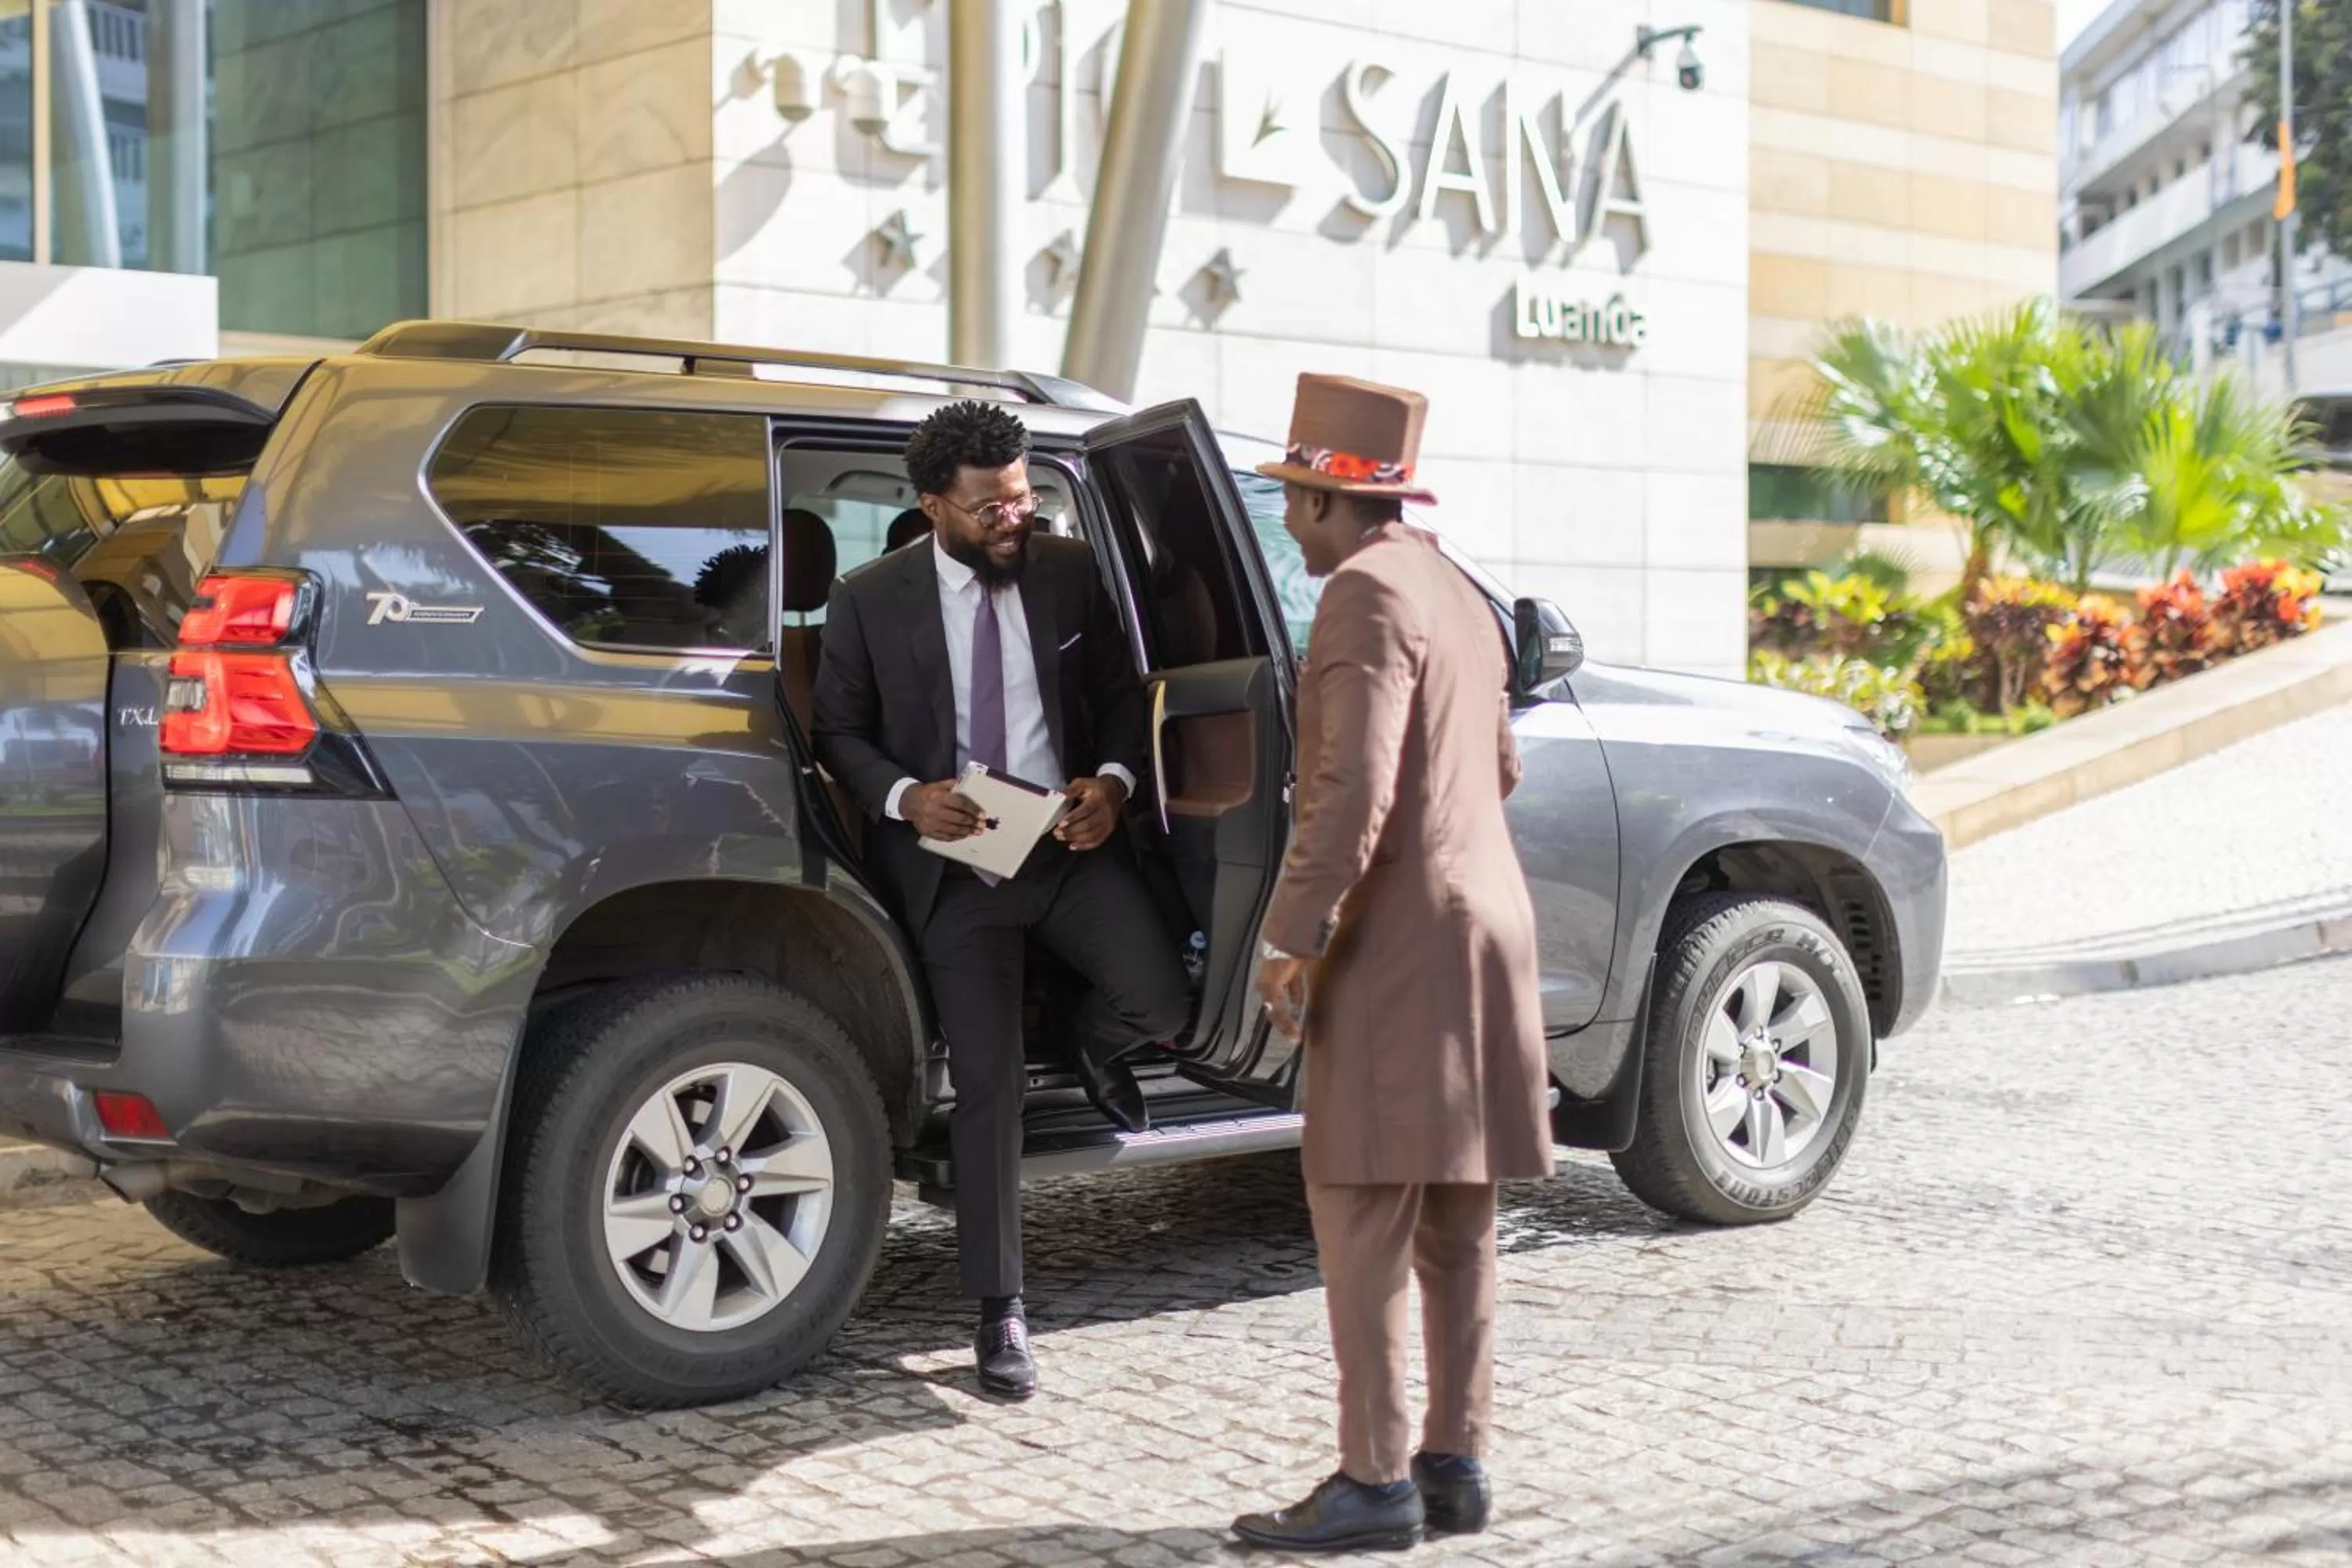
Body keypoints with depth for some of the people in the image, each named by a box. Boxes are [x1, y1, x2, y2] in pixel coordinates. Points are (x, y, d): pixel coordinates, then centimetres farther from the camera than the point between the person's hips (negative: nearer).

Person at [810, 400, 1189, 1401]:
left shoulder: (1070, 575, 2)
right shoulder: (869, 601, -3)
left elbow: (1120, 696, 10)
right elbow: (838, 730, 3)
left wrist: (1112, 780, -9)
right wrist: (904, 797, -16)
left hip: (1070, 844, 2)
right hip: (953, 867, -1)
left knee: (1158, 998, -22)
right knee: (986, 1087, 1)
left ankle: (1091, 1045, 19)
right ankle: (999, 1312, 14)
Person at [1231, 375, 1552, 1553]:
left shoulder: (1368, 594, -13)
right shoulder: (1457, 593, 17)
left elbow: (1354, 790, -22)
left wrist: (1292, 936, -20)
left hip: (1398, 945, -10)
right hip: (1481, 925, 10)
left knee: (1364, 1220, -6)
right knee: (1453, 1226, 12)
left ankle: (1375, 1483, -3)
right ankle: (1455, 1461, 17)